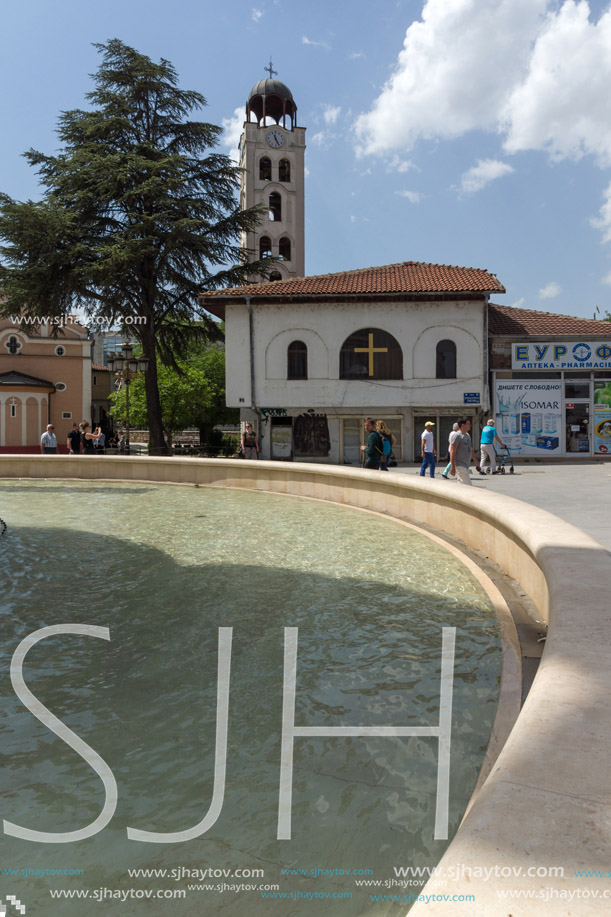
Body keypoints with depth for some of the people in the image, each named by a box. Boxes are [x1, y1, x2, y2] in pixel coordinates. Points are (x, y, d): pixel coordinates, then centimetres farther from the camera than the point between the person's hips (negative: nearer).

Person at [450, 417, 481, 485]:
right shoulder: (457, 436, -13)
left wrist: (477, 463, 23)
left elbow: (471, 450, 24)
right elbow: (452, 451, -18)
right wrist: (453, 467, -23)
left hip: (466, 465, 9)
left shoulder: (468, 435, 17)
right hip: (460, 466, -9)